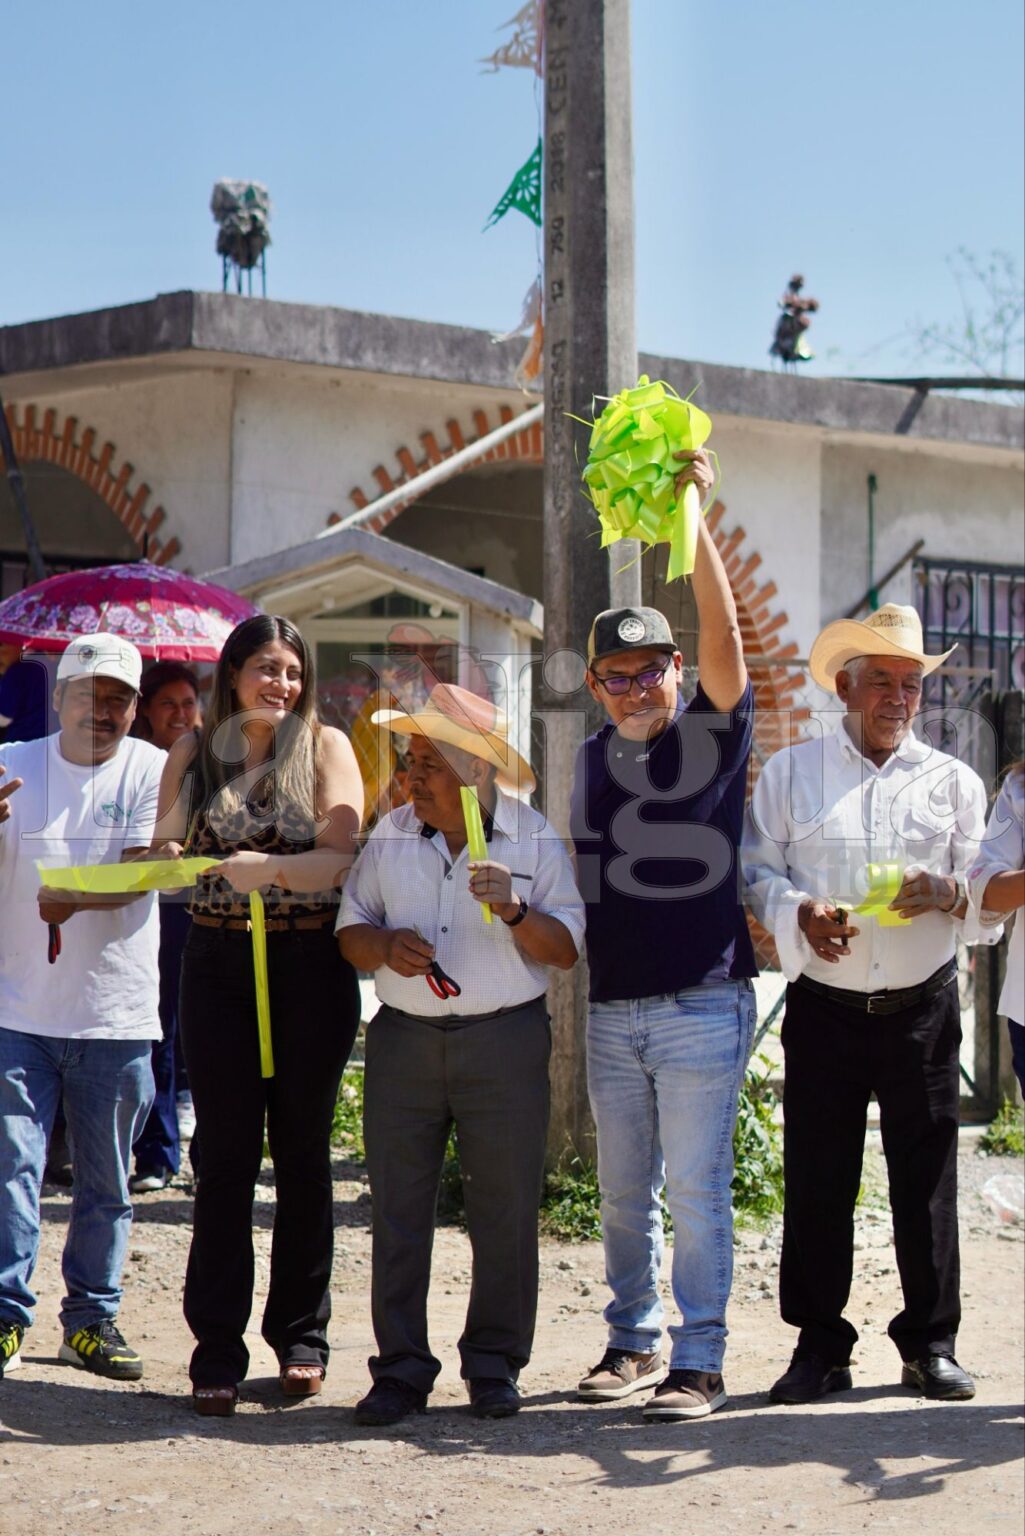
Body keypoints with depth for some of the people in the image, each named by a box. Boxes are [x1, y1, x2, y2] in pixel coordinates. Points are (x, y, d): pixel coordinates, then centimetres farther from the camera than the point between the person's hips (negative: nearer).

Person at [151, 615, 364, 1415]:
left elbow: (341, 858, -8)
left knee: (303, 1153, 7)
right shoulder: (194, 752, 8)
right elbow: (164, 854, 8)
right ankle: (218, 1350, 4)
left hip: (311, 965, -1)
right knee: (225, 1156, -1)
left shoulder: (325, 746, 2)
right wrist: (168, 854, -15)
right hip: (220, 964, 1)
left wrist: (267, 868, -25)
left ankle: (301, 1335, 18)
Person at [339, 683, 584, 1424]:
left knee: (505, 1210, 2)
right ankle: (401, 1367, 10)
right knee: (397, 1209, 2)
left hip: (506, 1038, -2)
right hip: (404, 1038, 2)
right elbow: (351, 926, 12)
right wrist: (385, 946, -9)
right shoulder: (390, 835, 9)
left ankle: (495, 1363, 15)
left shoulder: (535, 838, 0)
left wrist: (513, 910, -19)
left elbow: (566, 950, -2)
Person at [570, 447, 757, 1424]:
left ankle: (700, 1363, 2)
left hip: (702, 1003, -5)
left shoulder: (714, 733, -2)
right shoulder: (593, 758, 13)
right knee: (623, 1192, 11)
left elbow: (722, 634, -19)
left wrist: (691, 518, -27)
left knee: (696, 1188, -4)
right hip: (611, 1006, 5)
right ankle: (633, 1342, 23)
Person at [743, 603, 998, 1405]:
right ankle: (820, 1346, 11)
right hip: (824, 1008, -1)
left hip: (924, 1008, 1)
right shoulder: (790, 772, 9)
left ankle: (931, 1344, 14)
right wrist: (800, 911, -16)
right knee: (816, 1179, 1)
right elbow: (756, 868, 4)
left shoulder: (953, 781, 11)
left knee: (927, 1175, 3)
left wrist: (948, 894, -16)